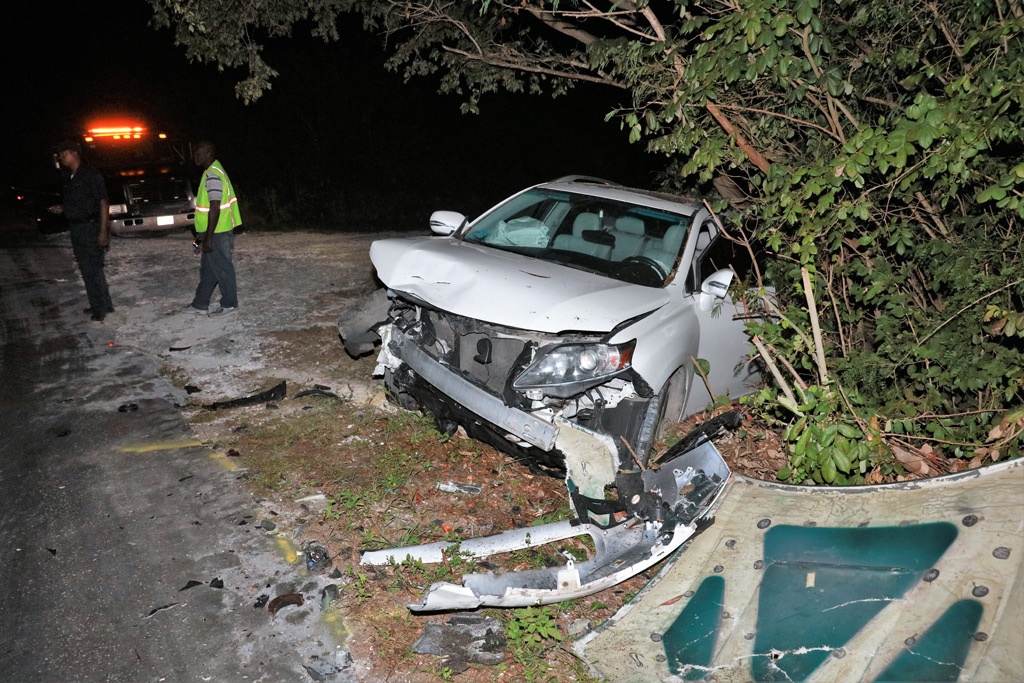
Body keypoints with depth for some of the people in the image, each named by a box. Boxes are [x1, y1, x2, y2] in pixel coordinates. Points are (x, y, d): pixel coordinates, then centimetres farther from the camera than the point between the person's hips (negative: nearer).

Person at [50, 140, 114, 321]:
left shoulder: (91, 175, -10)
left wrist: (103, 231, -18)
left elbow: (103, 202, -13)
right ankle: (100, 305, 19)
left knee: (93, 268, -6)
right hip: (76, 228, 8)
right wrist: (61, 208, 4)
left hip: (91, 227, -8)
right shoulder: (69, 177, 13)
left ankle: (101, 306, 2)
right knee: (86, 269, 11)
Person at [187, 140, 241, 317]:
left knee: (221, 268, 1)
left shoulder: (213, 175, -19)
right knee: (207, 268, 16)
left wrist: (208, 237, -23)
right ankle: (200, 304, 25)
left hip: (217, 233, -10)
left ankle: (229, 304, 12)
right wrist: (202, 233, 23)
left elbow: (215, 208, -24)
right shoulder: (211, 172, 14)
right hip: (214, 231, 10)